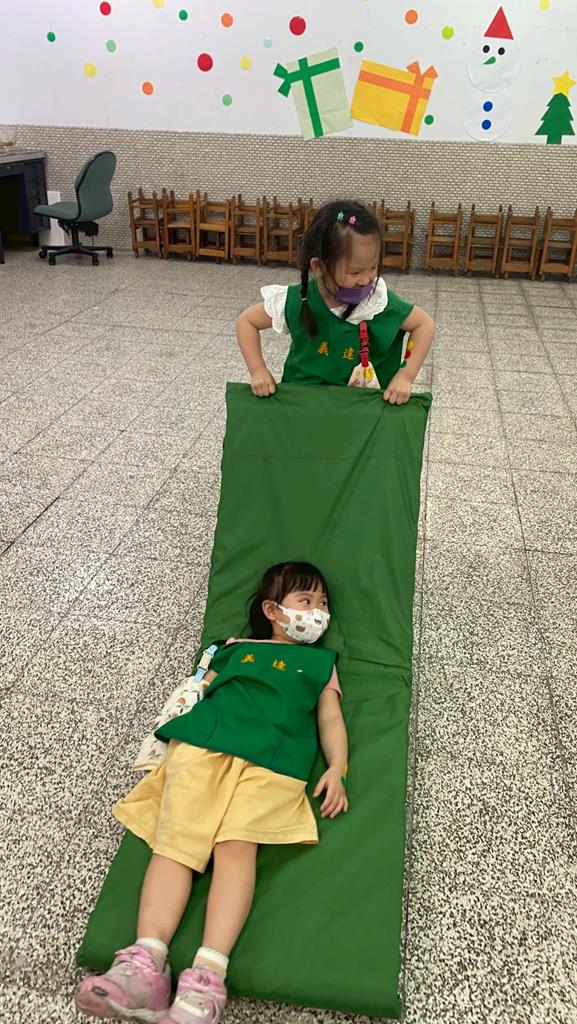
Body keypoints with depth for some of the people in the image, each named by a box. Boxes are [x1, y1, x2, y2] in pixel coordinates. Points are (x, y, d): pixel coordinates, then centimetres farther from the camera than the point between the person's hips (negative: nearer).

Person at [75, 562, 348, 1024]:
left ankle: (209, 974, -35)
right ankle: (146, 962, -28)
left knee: (237, 843, -26)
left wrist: (337, 769, 2)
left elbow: (331, 718, 19)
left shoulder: (321, 662, 29)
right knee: (175, 840, -18)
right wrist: (168, 730, 9)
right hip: (201, 744, 2)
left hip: (269, 762, -1)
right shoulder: (235, 648, 30)